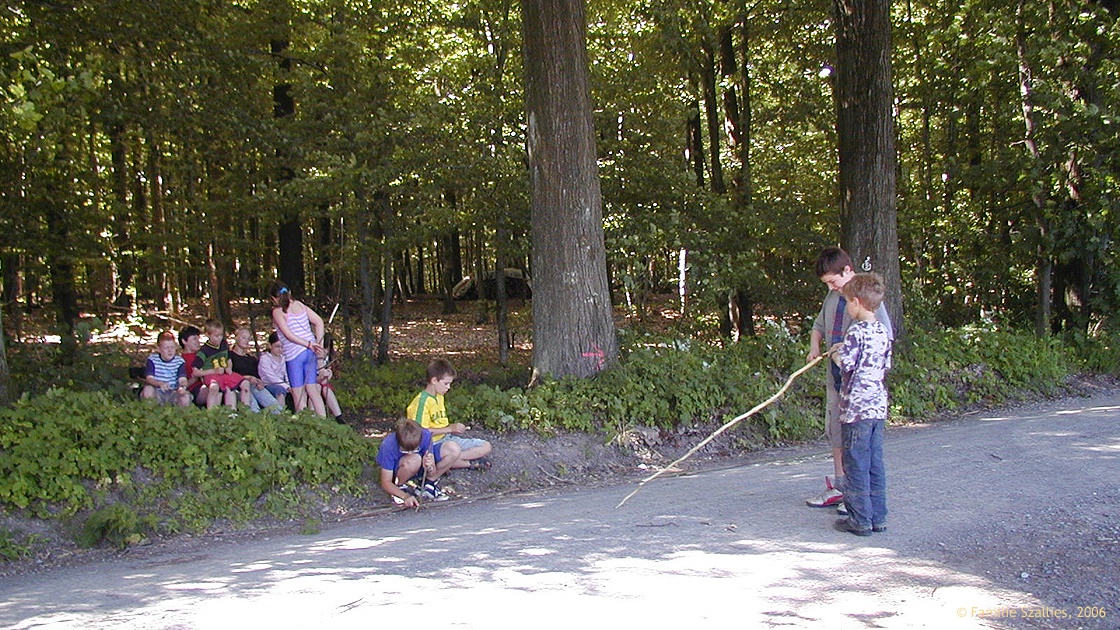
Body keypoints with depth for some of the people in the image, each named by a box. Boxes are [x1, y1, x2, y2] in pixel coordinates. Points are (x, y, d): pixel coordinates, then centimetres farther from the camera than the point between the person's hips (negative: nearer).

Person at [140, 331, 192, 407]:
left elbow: (182, 379, -12)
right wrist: (160, 383, -36)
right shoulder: (152, 360, -2)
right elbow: (149, 378, -14)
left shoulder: (180, 361, -1)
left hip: (173, 393, 0)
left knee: (186, 398, -28)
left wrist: (182, 387, -37)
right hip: (157, 393, 0)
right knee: (148, 389, -32)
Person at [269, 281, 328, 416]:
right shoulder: (300, 305, 11)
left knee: (298, 393, 3)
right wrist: (319, 344, 5)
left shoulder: (277, 311, -4)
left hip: (294, 354, -5)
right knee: (312, 389, 8)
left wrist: (309, 344, -14)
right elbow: (319, 322, 7)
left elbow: (289, 335, -14)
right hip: (311, 353, 5)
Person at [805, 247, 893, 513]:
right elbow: (819, 325, 26)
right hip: (836, 375, 8)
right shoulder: (833, 297, 12)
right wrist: (814, 347, 7)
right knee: (834, 430, 13)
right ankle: (839, 488, 23)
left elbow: (886, 335, -14)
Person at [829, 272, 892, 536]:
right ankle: (878, 517, 17)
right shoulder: (883, 332, 9)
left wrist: (836, 354, 2)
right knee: (875, 463, 12)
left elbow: (846, 364, -20)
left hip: (856, 408, -8)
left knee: (856, 465, 0)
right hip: (878, 407, 8)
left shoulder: (856, 331, -14)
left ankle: (861, 519, 5)